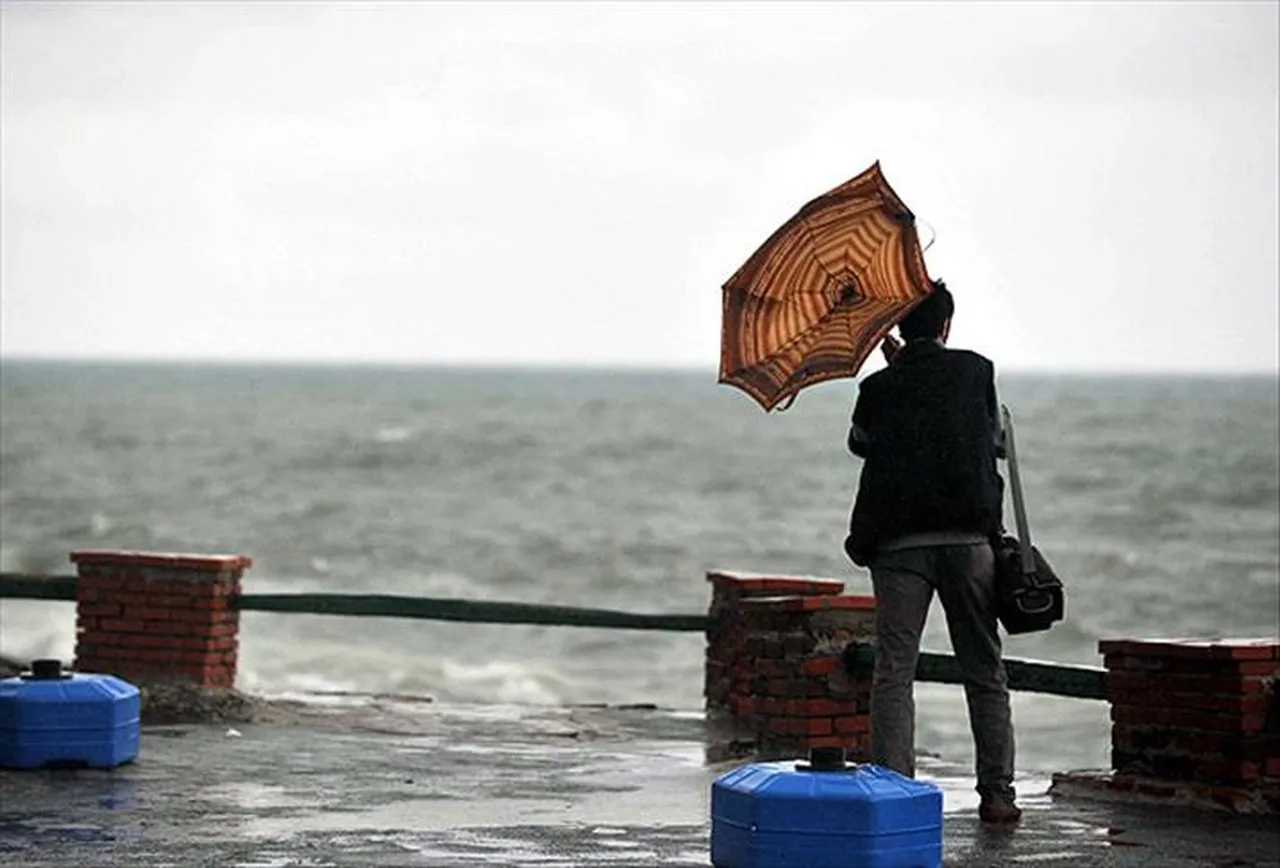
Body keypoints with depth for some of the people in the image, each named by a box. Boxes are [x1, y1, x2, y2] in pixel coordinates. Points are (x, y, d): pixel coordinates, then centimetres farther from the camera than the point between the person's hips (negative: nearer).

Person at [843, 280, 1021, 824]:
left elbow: (860, 442, 19)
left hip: (899, 544, -1)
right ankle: (997, 793, 8)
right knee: (985, 672, 9)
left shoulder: (879, 389, 2)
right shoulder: (976, 372, 3)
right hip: (969, 539, 1)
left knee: (893, 675, 0)